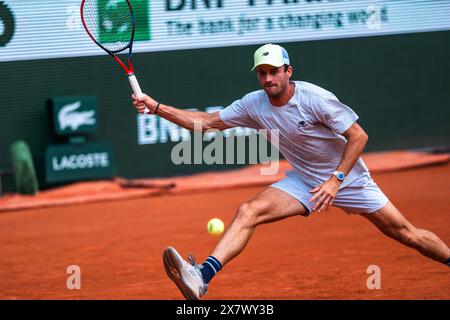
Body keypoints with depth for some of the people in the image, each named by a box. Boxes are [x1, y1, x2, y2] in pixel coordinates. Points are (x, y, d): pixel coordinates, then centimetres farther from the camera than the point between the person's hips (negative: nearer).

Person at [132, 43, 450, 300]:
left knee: (406, 233, -3)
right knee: (248, 212, -20)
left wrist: (336, 180, -26)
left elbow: (358, 136, -19)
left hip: (347, 176, -3)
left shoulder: (315, 98, -22)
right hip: (304, 181, 3)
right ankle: (202, 276, -35)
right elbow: (207, 122, -1)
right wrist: (157, 107, -9)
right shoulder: (253, 104, -7)